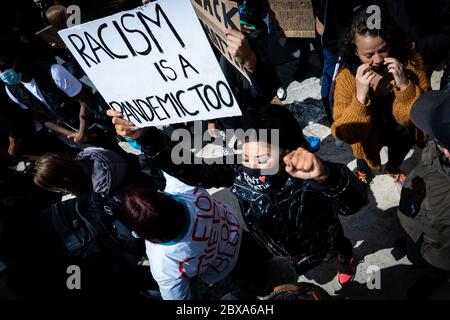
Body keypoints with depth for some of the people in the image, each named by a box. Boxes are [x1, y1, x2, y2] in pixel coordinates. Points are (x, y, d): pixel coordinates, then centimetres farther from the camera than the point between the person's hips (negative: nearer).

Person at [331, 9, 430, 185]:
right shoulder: (347, 78, -28)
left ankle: (392, 168, 51)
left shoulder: (410, 62, -23)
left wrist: (405, 85, -37)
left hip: (402, 131, 2)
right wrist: (360, 96, -44)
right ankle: (363, 170, 40)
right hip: (369, 135, -2)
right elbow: (345, 134, -30)